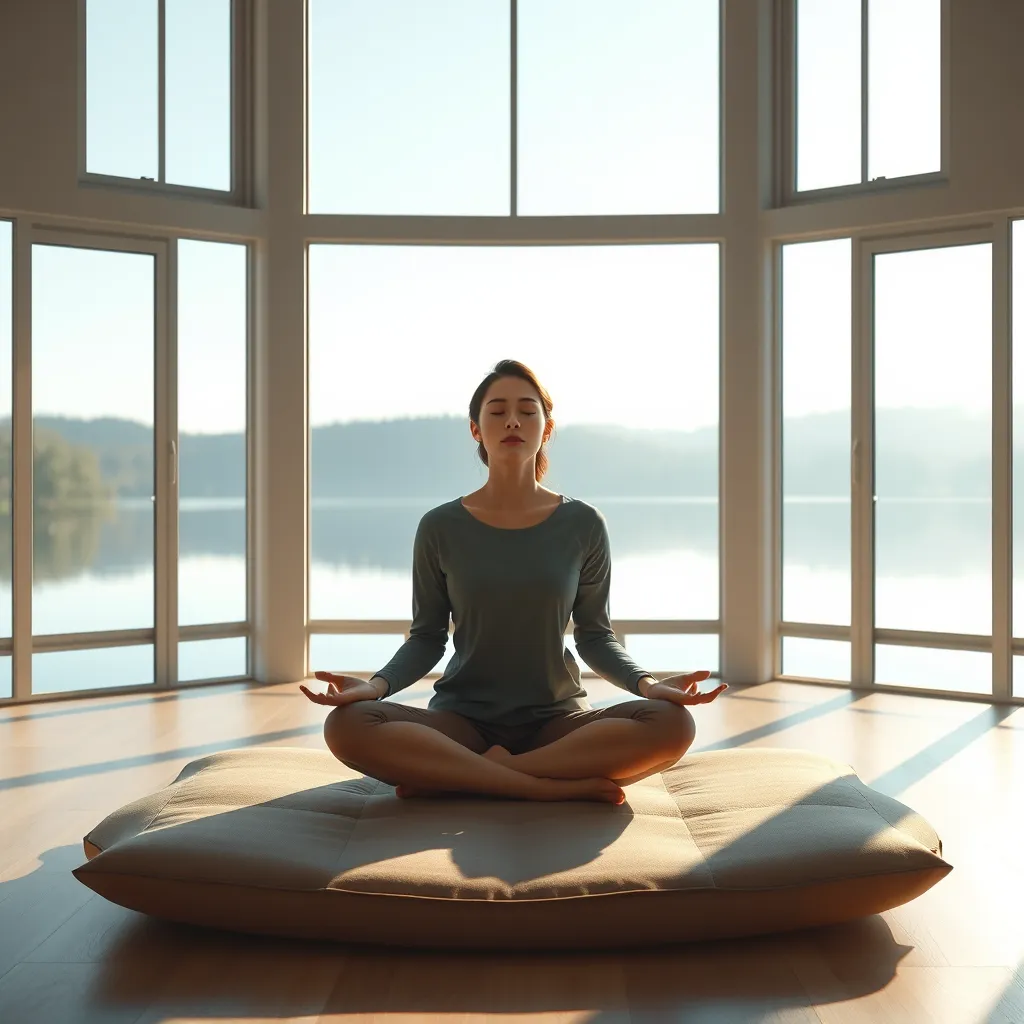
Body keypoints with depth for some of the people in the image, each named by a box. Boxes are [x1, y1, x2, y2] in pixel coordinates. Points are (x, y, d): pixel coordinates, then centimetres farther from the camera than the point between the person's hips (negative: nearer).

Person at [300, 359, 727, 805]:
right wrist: (376, 684, -15)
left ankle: (453, 777, -21)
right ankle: (563, 785, -26)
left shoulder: (583, 525, 2)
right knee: (347, 725, -30)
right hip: (462, 717, -1)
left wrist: (646, 682, -12)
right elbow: (426, 638, 5)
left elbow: (594, 635, 7)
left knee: (672, 724, -29)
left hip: (558, 718, 1)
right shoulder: (440, 528, 1)